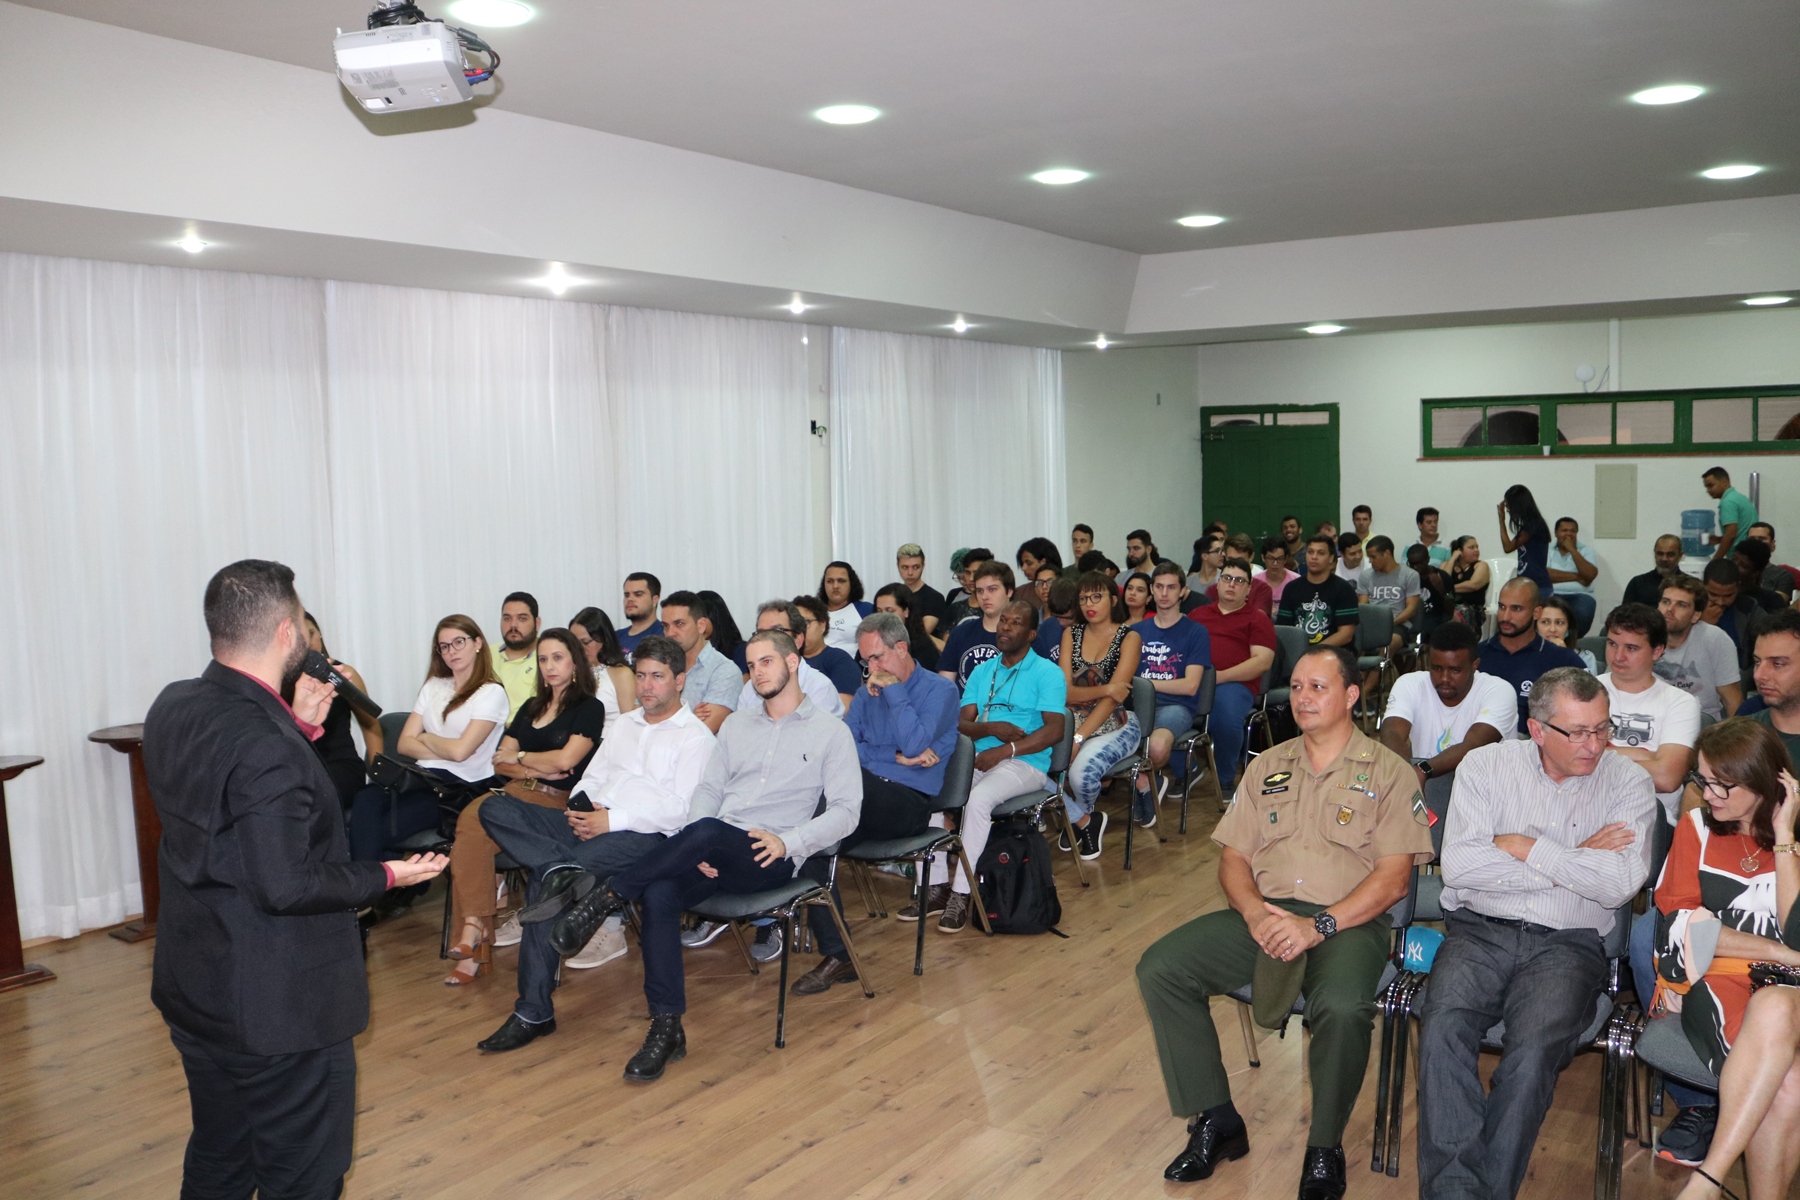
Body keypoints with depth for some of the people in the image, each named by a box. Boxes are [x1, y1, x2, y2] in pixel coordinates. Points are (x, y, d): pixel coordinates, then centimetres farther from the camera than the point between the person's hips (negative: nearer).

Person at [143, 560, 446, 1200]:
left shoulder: (172, 708, 0)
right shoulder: (267, 747, -28)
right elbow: (287, 887, -26)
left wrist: (298, 728, 5)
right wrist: (385, 877, -13)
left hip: (194, 990, 9)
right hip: (276, 1005, -9)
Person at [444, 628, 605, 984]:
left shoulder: (590, 708, 4)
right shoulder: (531, 708, 24)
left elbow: (565, 759, -10)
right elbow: (499, 763, 17)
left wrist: (518, 758, 4)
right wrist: (534, 770, -2)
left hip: (555, 803, -6)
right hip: (516, 794, 6)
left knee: (470, 833, -29)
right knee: (471, 819, -28)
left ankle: (473, 927, -21)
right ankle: (475, 934, -28)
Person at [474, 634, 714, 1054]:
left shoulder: (695, 736, 2)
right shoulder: (623, 724, 27)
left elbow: (681, 809, -9)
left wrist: (612, 820, -16)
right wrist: (582, 808, -1)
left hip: (642, 836, -7)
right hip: (590, 824, 8)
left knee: (546, 880, -30)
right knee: (495, 808, -14)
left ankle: (534, 1011, -20)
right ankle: (565, 872, -35)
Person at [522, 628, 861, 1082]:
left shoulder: (831, 733, 7)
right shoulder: (736, 725, 23)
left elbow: (845, 810, -1)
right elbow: (708, 789, 14)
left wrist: (787, 842, -16)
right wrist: (695, 851, -6)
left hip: (770, 859, -4)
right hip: (714, 854, 4)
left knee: (706, 830, -36)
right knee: (659, 893, -27)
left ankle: (605, 894, -24)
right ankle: (667, 1028, -24)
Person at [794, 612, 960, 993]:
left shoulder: (939, 689, 4)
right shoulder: (869, 691, 22)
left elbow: (915, 745, -13)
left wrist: (893, 691, -7)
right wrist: (894, 758, -6)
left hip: (910, 803, -5)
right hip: (866, 802, 5)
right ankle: (838, 956, -23)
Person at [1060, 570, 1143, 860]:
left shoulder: (1129, 638, -3)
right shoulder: (1071, 633, 10)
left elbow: (1112, 699, -13)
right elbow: (1065, 691, -1)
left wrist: (1078, 738, -23)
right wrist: (1103, 689, -19)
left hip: (1117, 725, -4)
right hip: (1075, 719, 4)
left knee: (1081, 770, -33)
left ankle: (1084, 815, 6)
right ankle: (1082, 820, 2)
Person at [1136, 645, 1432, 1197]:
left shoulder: (1388, 773, 4)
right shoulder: (1267, 767, 18)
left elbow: (1394, 878, -6)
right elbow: (1233, 858, 14)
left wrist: (1319, 926, -18)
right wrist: (1254, 912, -8)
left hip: (1348, 922, -4)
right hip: (1262, 914, 5)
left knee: (1342, 1006, -36)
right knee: (1159, 969, -16)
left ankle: (1324, 1150, -10)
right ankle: (1215, 1121, -3)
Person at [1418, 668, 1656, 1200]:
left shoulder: (1629, 783, 5)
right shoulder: (1485, 765, 5)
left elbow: (1619, 885, -10)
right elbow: (1459, 866, -7)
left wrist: (1524, 847, -7)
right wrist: (1572, 864, -5)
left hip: (1567, 944, 0)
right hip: (1479, 932, 1)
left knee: (1535, 1047, -29)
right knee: (1444, 1027, -28)